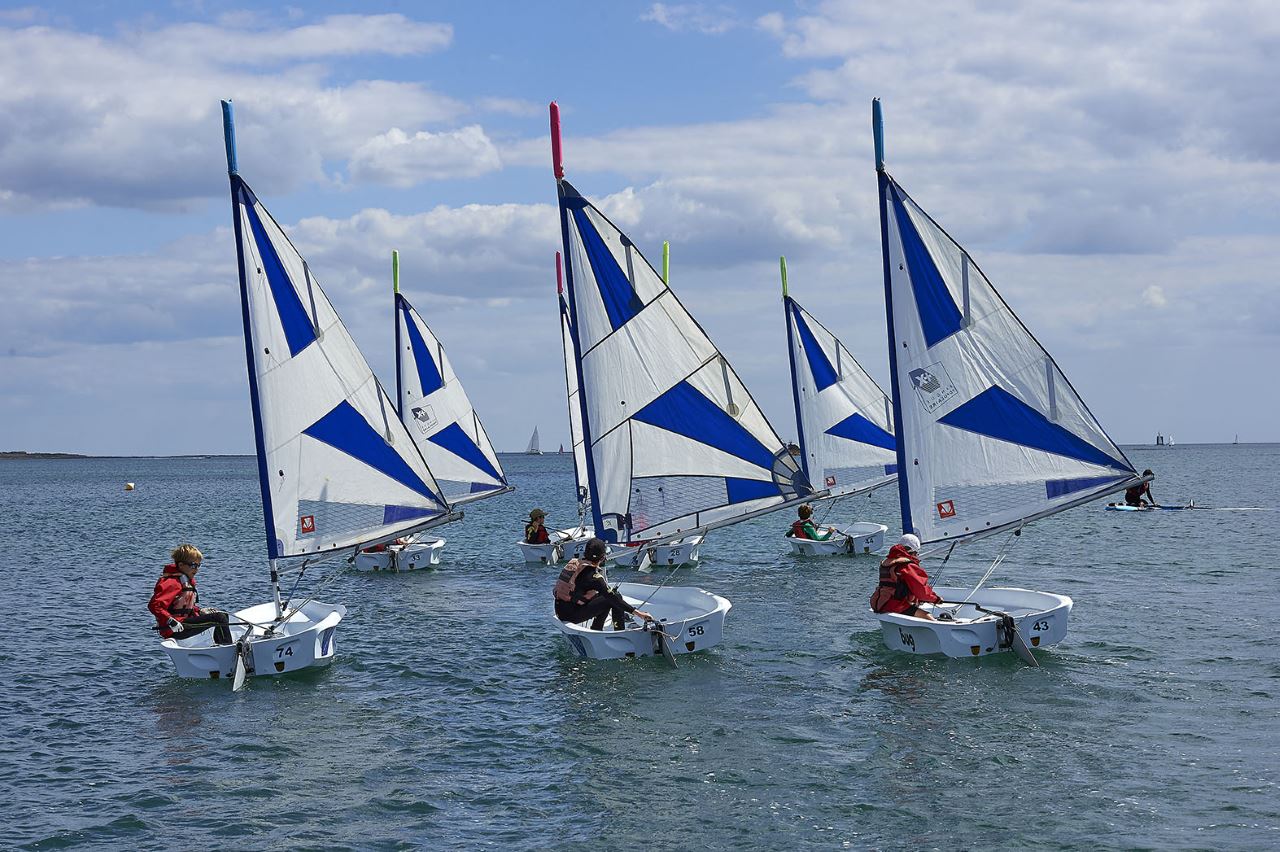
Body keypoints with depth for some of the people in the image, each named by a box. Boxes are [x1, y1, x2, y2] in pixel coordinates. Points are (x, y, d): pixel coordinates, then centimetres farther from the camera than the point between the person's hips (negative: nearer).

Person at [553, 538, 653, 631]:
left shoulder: (573, 563, 6)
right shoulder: (592, 574, -17)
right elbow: (612, 596, -20)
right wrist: (636, 612, -20)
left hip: (560, 612, 8)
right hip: (572, 616, -8)